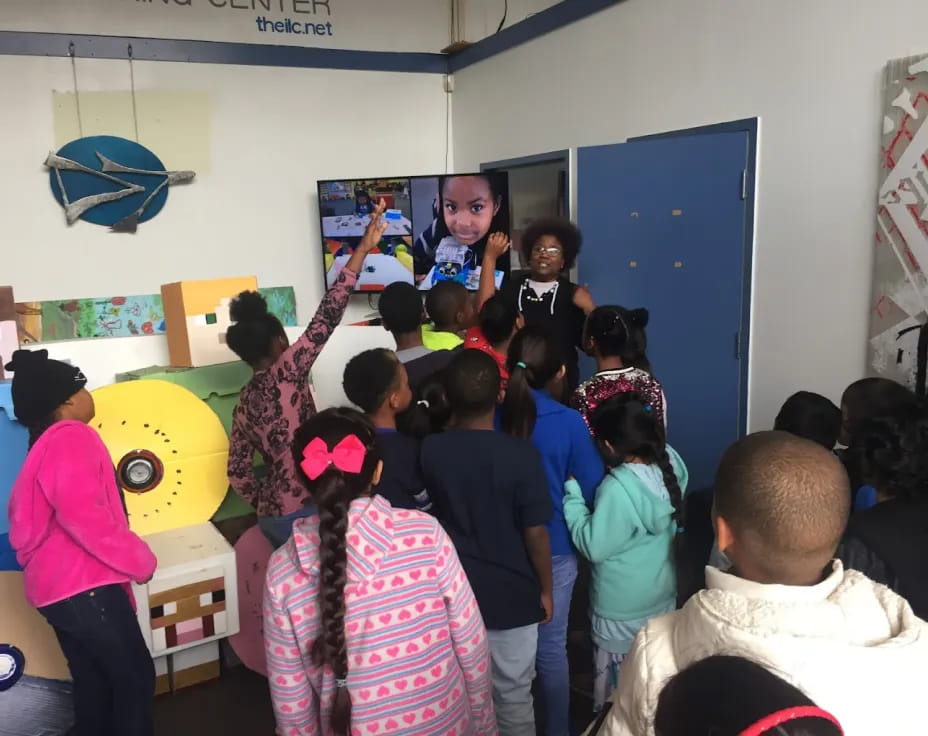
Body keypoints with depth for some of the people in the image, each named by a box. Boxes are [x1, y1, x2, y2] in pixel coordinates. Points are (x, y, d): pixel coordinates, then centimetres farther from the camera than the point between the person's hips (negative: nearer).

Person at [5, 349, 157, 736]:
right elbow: (83, 514, -27)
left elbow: (28, 521, 21)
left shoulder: (45, 444, 18)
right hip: (83, 585, -10)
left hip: (58, 584, 10)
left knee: (92, 681, 17)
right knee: (136, 676, -1)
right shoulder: (73, 437, -14)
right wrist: (139, 560, -19)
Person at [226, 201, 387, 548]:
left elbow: (238, 471, 10)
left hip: (273, 516, 8)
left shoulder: (245, 400, 9)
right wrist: (364, 248, -15)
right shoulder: (284, 373, -12)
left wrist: (268, 505, 19)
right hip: (304, 514, -8)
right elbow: (325, 318, -17)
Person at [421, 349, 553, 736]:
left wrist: (453, 418, 9)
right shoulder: (521, 455, -22)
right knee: (513, 694, 18)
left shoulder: (428, 451, -12)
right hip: (511, 595, -2)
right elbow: (535, 534, -15)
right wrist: (545, 589, 2)